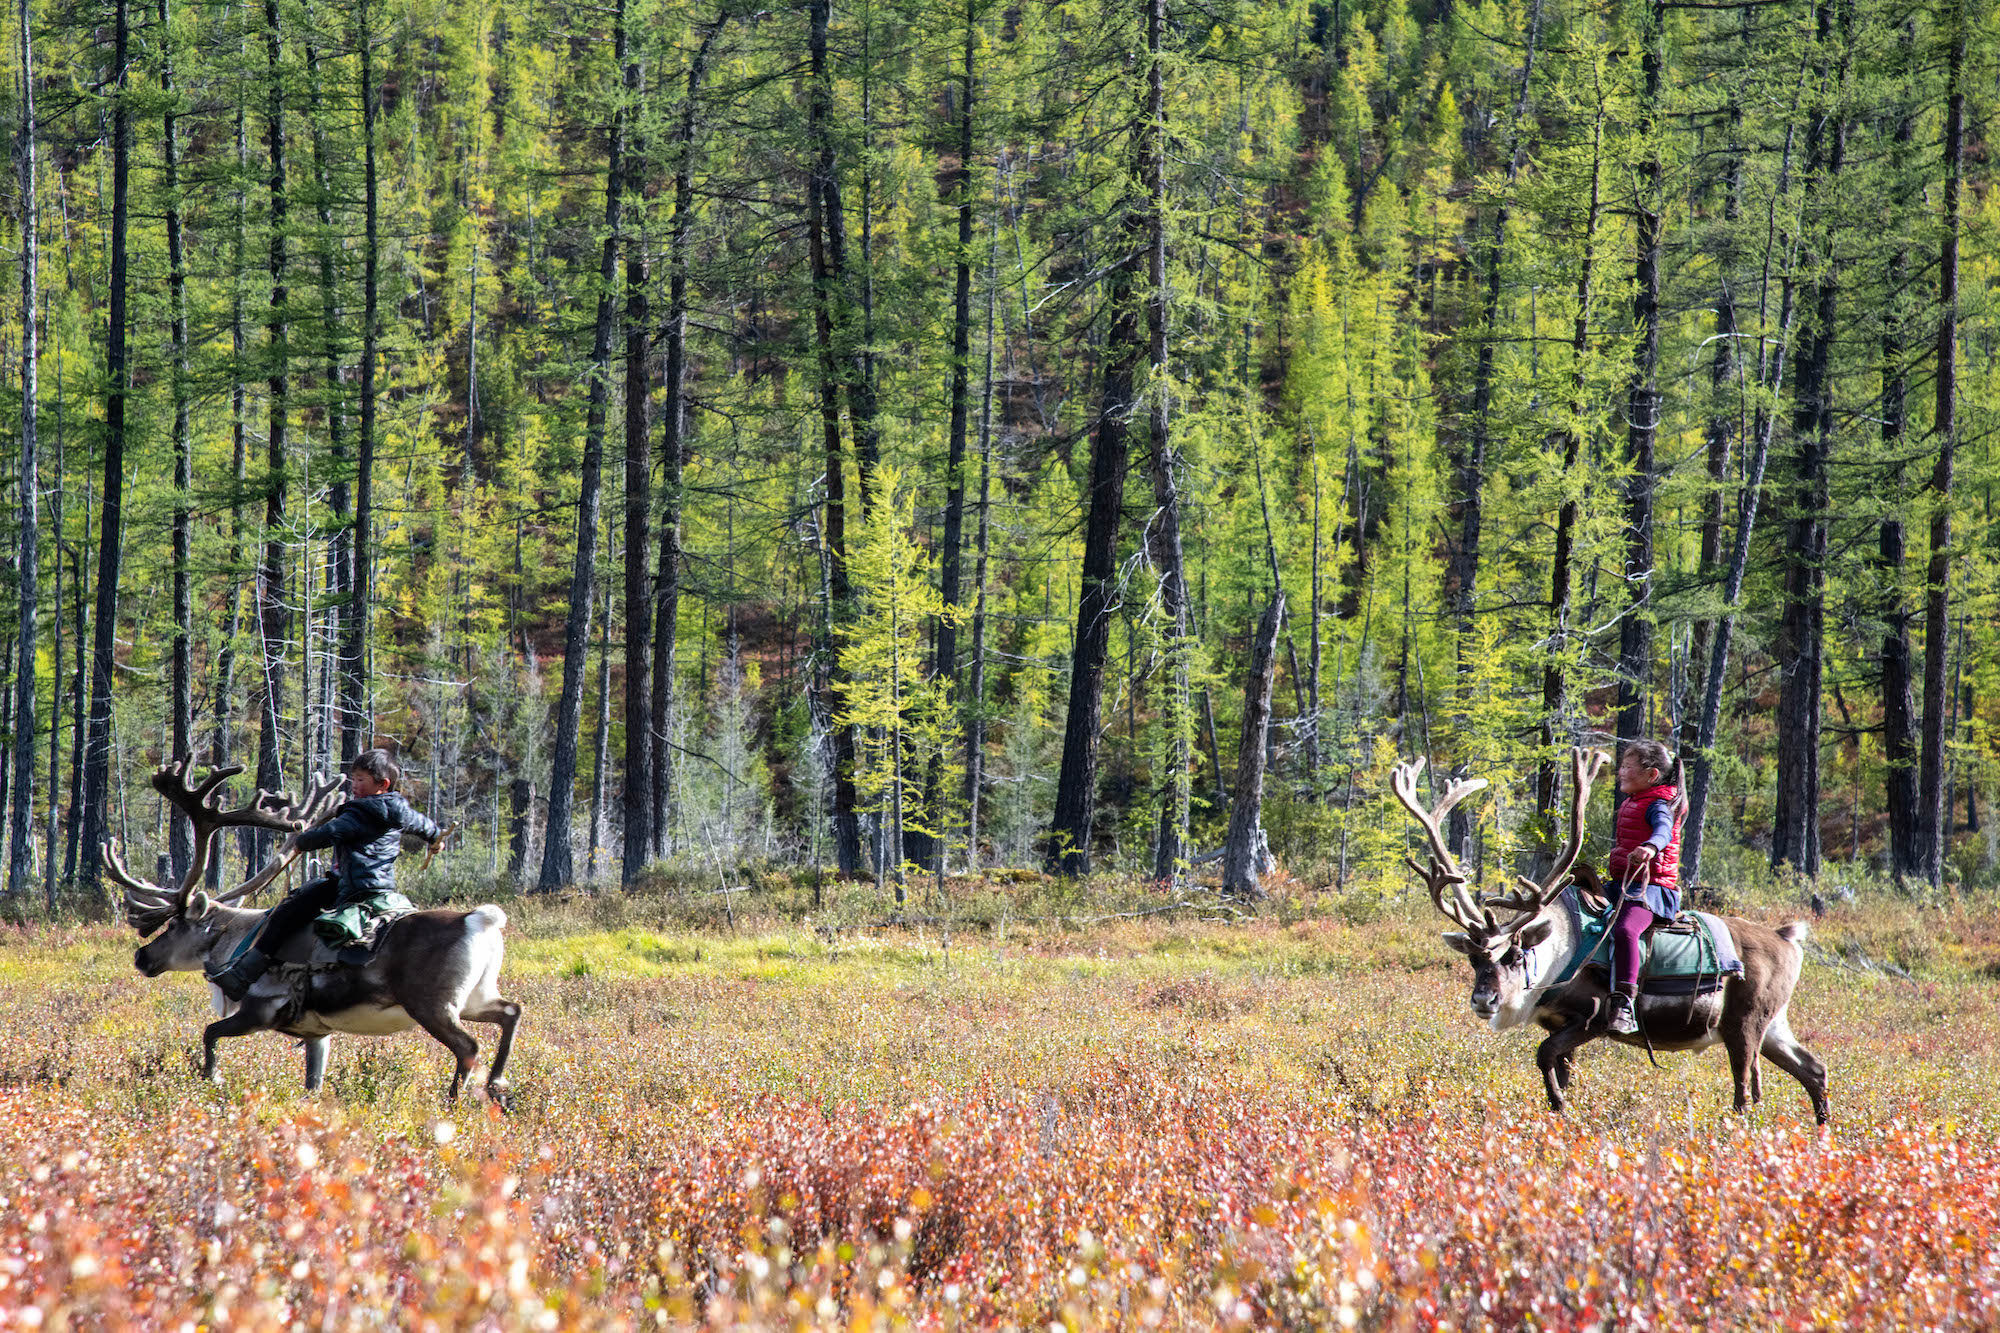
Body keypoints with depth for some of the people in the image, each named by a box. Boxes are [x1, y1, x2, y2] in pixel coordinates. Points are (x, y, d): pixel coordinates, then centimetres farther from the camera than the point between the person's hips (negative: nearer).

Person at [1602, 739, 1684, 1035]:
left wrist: (1650, 846, -54)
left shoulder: (1658, 805, -10)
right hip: (1622, 886, 11)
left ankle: (1624, 1006, -47)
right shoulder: (1630, 804, 21)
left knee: (1624, 930, -37)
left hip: (1649, 889, -11)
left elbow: (1664, 828, -34)